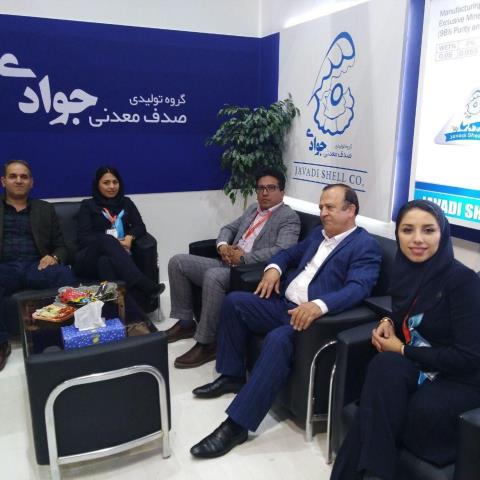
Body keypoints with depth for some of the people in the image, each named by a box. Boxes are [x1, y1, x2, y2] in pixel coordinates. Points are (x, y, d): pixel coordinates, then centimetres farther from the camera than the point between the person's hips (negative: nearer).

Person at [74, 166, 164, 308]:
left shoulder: (126, 202, 23)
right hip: (90, 259, -1)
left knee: (106, 261, -36)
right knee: (106, 239, -36)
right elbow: (84, 239, 2)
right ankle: (146, 287, -49)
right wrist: (113, 243, -13)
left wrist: (130, 237, -13)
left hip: (118, 257, 2)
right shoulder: (88, 205, 14)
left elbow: (140, 227, 11)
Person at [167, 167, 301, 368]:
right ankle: (185, 322, 9)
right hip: (227, 264, 9)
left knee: (213, 276, -37)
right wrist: (222, 246, 1)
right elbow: (228, 228, 25)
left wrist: (243, 258, -19)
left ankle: (207, 344, -23)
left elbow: (282, 251, -20)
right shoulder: (253, 209, 21)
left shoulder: (289, 217, -5)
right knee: (177, 262, 0)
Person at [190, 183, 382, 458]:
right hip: (283, 303, 9)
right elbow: (290, 253, 30)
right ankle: (233, 375, 11)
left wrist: (319, 305, -39)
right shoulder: (318, 234, 19)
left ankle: (237, 424, -28)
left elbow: (358, 288, -22)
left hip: (313, 316, -9)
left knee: (278, 339, -35)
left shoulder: (366, 246, -7)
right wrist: (274, 268, 6)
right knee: (235, 301, 0)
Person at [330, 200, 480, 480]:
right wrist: (388, 323, -3)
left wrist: (402, 350, -14)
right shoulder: (404, 271, 1)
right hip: (419, 369, 5)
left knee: (423, 408, -34)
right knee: (385, 365, -29)